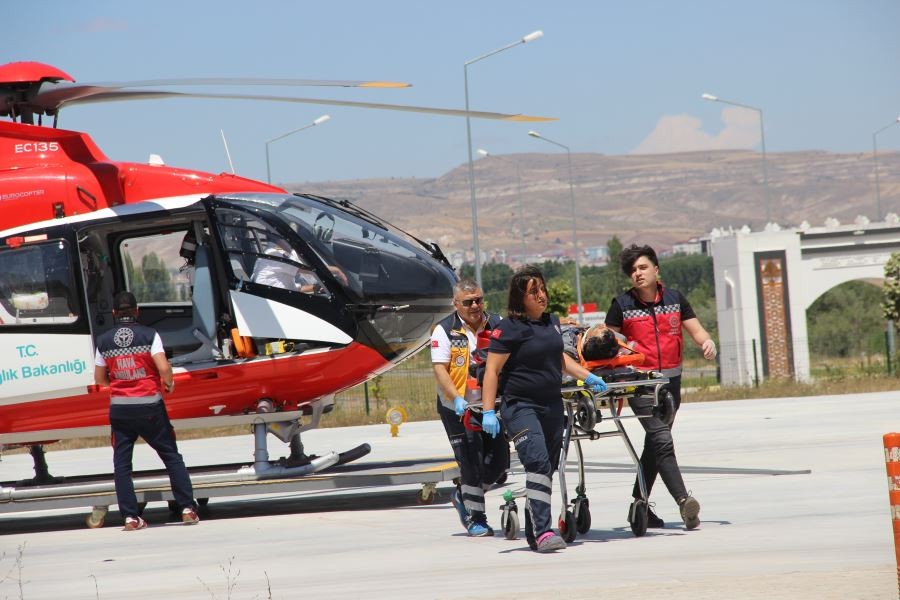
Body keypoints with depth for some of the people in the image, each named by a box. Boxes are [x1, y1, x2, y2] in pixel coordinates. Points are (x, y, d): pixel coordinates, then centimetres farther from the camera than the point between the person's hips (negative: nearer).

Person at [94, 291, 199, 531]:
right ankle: (188, 509, 4)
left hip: (120, 409, 1)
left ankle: (130, 516, 1)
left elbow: (99, 378, 8)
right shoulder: (149, 335, -6)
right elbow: (164, 368, -16)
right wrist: (169, 384, 5)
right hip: (149, 406, -1)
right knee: (172, 457, 8)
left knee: (121, 463, 7)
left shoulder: (104, 341, 2)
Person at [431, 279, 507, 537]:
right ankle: (475, 519, 7)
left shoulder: (497, 325, 3)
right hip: (458, 409, -4)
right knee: (471, 464, -4)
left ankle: (462, 496, 30)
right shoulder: (444, 331, -6)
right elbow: (439, 369, -12)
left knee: (499, 460, 7)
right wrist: (457, 398, -25)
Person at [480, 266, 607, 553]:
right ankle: (542, 532, -26)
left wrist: (588, 377, 22)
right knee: (538, 463, -21)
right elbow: (492, 370, -12)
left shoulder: (551, 321, 12)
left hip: (552, 405, 7)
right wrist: (489, 411, -18)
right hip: (520, 407, -7)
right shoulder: (510, 328, -11)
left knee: (548, 469, 9)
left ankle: (533, 534, 18)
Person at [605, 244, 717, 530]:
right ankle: (683, 500, -28)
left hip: (671, 380, 4)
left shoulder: (675, 299, 8)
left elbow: (695, 329, 5)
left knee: (655, 443, 11)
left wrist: (707, 342, -15)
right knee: (662, 440, -18)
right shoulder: (622, 305, 0)